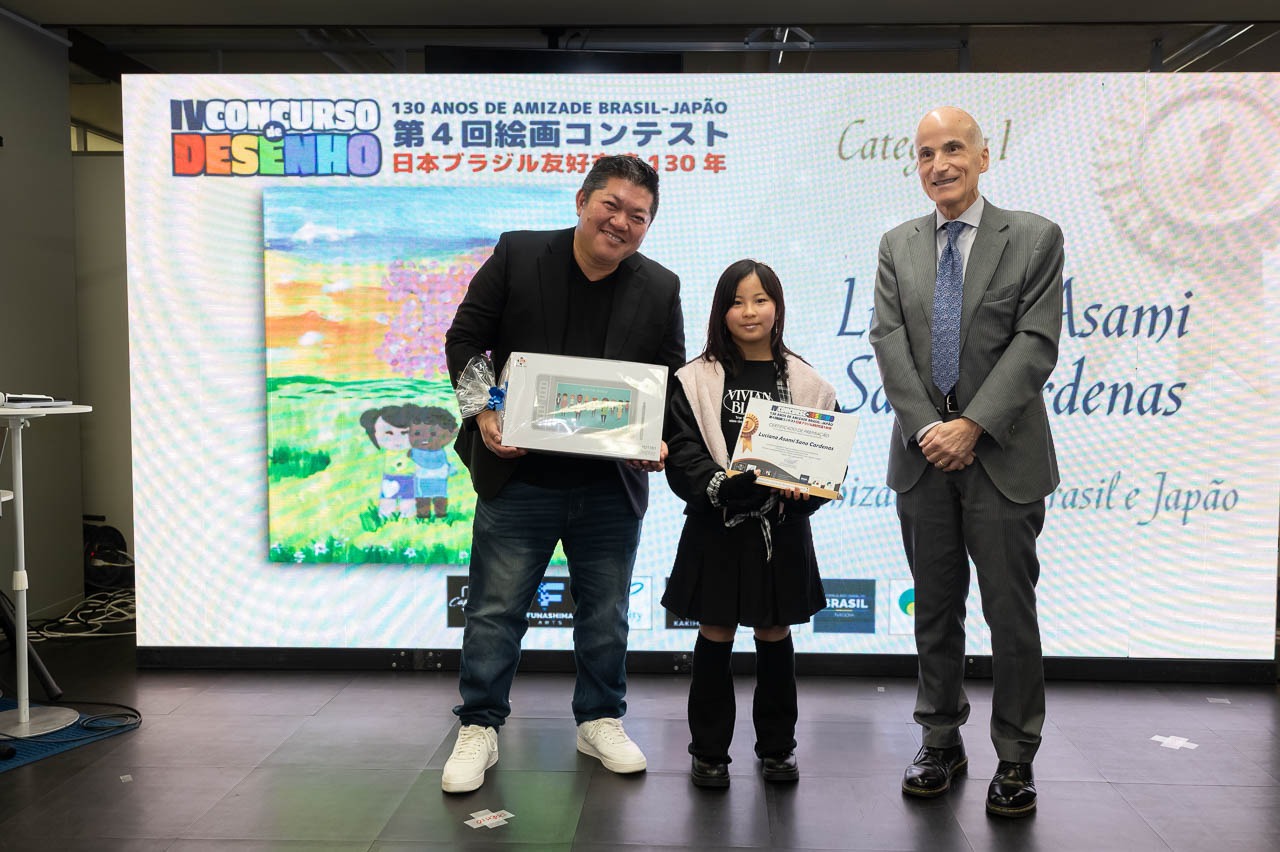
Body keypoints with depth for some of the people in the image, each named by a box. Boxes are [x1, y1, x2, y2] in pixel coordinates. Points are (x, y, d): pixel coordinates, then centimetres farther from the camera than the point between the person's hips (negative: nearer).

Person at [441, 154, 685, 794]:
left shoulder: (660, 290, 3)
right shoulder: (516, 255, -3)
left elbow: (672, 382, 8)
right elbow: (465, 338, -1)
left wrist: (657, 442, -10)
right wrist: (484, 413, -14)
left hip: (611, 485, 2)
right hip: (518, 477, -2)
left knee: (605, 614, 15)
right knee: (496, 610, 7)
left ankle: (601, 722, 34)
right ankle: (478, 729, 23)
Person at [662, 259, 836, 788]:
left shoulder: (806, 382, 5)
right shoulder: (696, 380, 0)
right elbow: (682, 450, -7)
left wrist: (804, 488, -16)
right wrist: (716, 485, -23)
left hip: (782, 528, 2)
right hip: (716, 526, -1)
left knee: (774, 635, 12)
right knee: (715, 636, 6)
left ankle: (776, 746, 28)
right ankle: (709, 750, 20)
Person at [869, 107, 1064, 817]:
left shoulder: (1035, 238, 2)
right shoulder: (898, 245, 11)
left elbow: (1035, 343, -7)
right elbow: (889, 339, 1)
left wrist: (972, 426, -15)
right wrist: (928, 426, -11)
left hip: (1003, 456, -3)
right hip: (923, 454, 3)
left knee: (1010, 612, 3)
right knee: (934, 610, 11)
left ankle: (1016, 758, 18)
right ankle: (941, 742, 25)